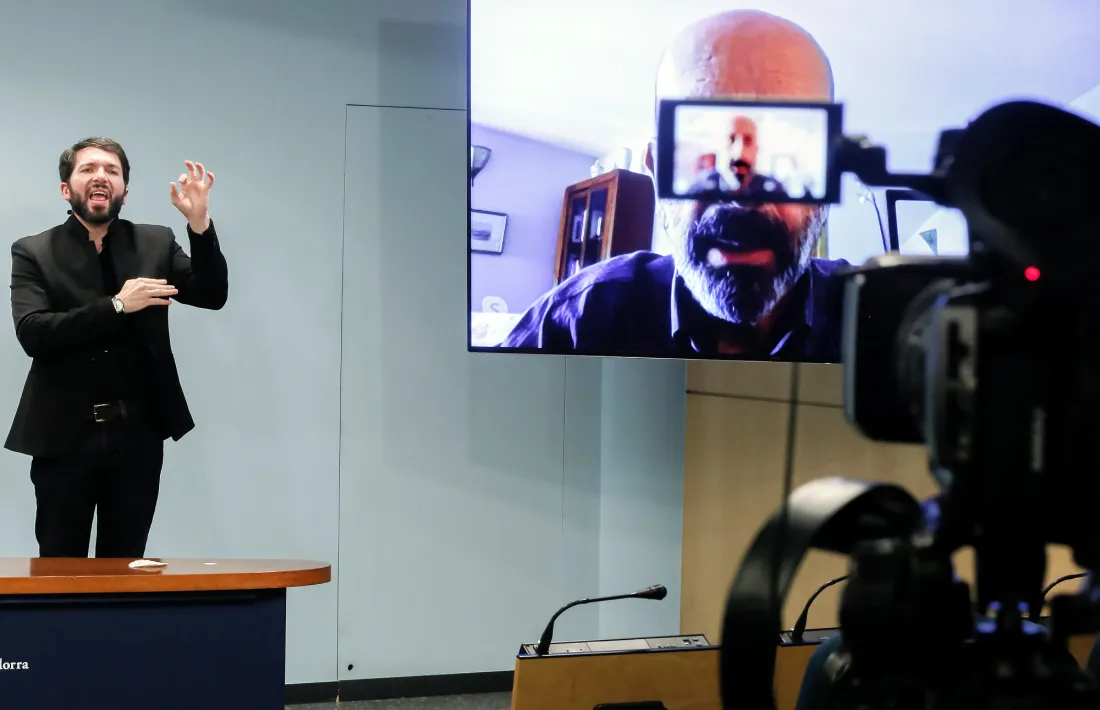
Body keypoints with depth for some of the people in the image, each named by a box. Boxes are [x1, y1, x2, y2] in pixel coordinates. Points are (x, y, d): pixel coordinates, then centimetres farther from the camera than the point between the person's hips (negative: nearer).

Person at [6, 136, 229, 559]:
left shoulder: (156, 244, 8)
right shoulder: (33, 253, 1)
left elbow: (212, 295, -1)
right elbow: (32, 334, -12)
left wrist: (200, 223, -15)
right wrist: (117, 306, -19)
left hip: (138, 436, 2)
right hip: (65, 437, -2)